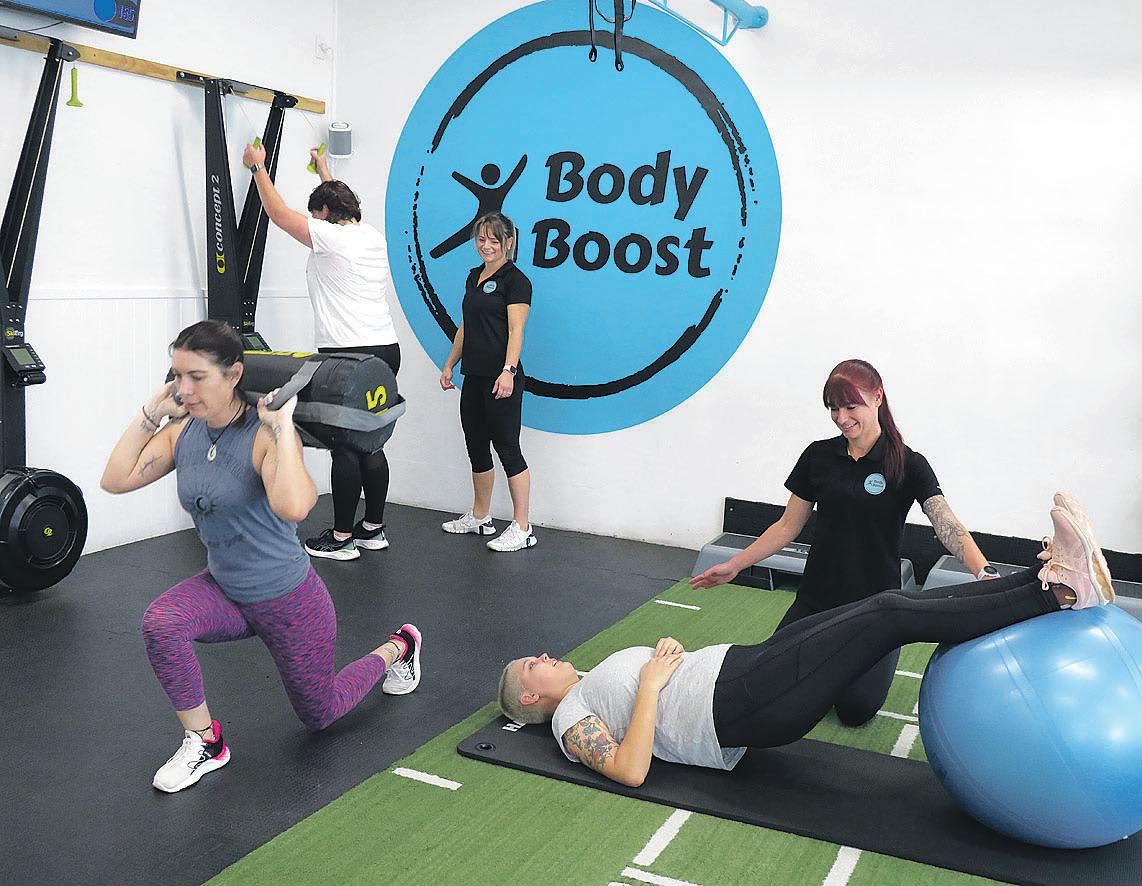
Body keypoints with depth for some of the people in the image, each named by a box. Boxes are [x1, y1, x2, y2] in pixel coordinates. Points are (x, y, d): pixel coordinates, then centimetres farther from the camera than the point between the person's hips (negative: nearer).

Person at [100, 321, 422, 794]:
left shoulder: (265, 436, -28)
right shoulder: (183, 432, -7)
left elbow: (293, 507, -45)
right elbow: (115, 479, -11)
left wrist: (282, 427, -38)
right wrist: (151, 413, -12)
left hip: (288, 599, -5)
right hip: (223, 590, 5)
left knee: (320, 714, 15)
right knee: (160, 623, -28)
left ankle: (398, 646, 43)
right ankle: (204, 743, -4)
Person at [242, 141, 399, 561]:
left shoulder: (330, 238, -8)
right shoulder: (374, 237, 14)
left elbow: (278, 212, 4)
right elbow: (340, 205, 36)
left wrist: (258, 166, 17)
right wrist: (325, 172, 50)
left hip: (348, 356, -8)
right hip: (386, 352, 8)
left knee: (345, 447, -3)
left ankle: (341, 538, 4)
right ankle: (373, 529, 20)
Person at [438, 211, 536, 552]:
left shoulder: (515, 280, -8)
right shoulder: (474, 276, 17)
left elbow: (516, 331, -16)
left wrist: (508, 371, -27)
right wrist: (449, 365, 19)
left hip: (501, 378, -8)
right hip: (474, 377, 9)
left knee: (507, 448, -6)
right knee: (476, 447, 14)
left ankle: (522, 529, 0)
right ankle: (480, 518, 27)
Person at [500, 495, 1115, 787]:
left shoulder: (595, 686, 29)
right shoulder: (571, 720, 3)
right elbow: (630, 770, -15)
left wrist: (666, 653, 9)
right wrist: (652, 684, -12)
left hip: (745, 663, 9)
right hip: (737, 706, -9)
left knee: (890, 605, -10)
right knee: (889, 616, -21)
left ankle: (1052, 579, -14)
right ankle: (1061, 592, -21)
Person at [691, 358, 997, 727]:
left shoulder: (907, 465, -9)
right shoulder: (818, 456, 1)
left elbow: (949, 526, -21)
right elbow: (788, 526, 7)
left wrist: (984, 571, -39)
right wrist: (734, 565, 1)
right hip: (817, 599, 3)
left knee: (856, 708, -12)